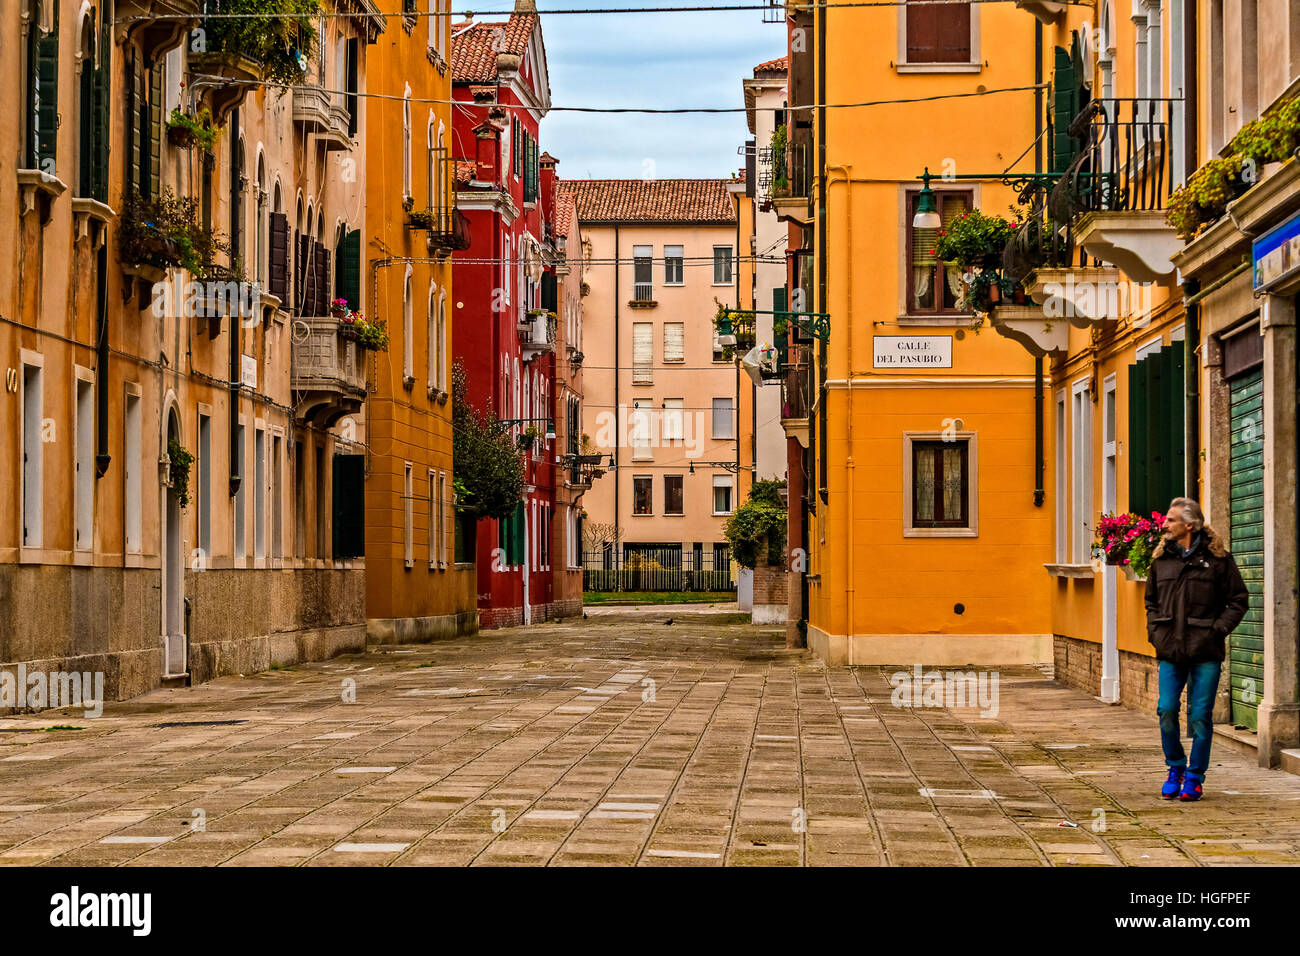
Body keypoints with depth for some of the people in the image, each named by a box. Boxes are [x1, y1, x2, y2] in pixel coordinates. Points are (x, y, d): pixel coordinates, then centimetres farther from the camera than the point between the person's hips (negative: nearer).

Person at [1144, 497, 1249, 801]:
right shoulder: (1161, 558, 10)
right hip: (1170, 650, 3)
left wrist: (1217, 629, -7)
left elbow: (1238, 600, 3)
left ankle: (1194, 777, 11)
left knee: (1200, 715, -1)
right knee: (1166, 711, -4)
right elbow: (1151, 601, 22)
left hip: (1205, 652, -3)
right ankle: (1175, 769, 17)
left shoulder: (1217, 558, -1)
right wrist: (1154, 630, 8)